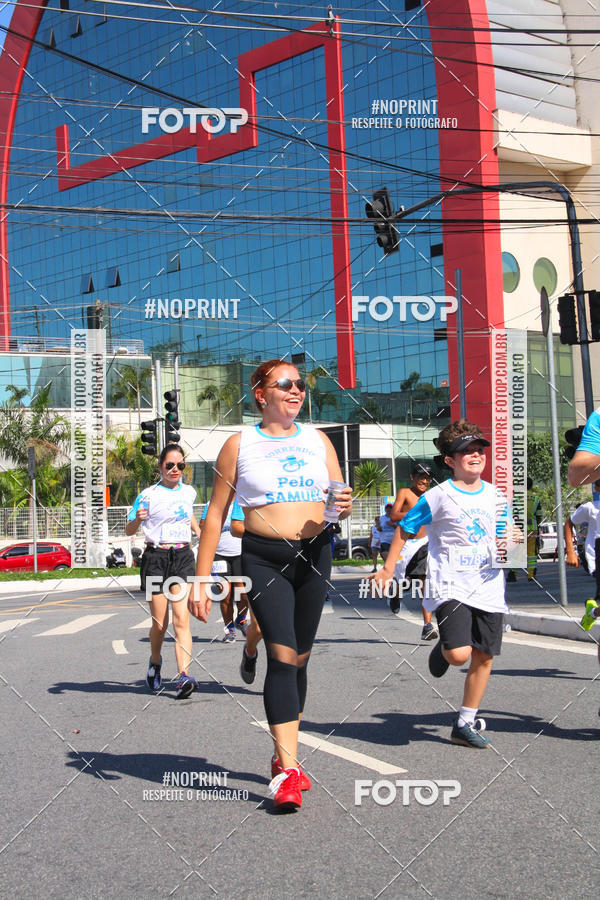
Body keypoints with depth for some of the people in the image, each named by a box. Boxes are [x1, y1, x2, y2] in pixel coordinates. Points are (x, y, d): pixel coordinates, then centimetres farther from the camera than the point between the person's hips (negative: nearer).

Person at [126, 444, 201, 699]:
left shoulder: (188, 492, 11)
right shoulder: (149, 495, -3)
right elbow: (129, 530, -3)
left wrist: (199, 532, 26)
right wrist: (138, 519, -23)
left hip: (183, 556, 2)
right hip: (156, 557, -2)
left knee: (181, 620, -12)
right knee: (160, 624, 3)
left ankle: (183, 677, -20)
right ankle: (155, 662, 32)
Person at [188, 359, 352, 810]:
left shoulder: (318, 439, 12)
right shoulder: (240, 444, 3)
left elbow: (338, 499, 17)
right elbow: (216, 514, 3)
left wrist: (345, 506, -9)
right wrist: (201, 579, -2)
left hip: (315, 553, 4)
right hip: (264, 557, -4)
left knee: (299, 658, 10)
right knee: (281, 656, -15)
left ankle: (284, 757, 25)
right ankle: (288, 769, -15)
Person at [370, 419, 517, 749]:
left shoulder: (495, 496, 8)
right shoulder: (436, 497, -6)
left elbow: (504, 534, 20)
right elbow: (405, 530, 2)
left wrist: (510, 544, -4)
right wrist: (388, 569, 0)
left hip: (488, 588, 5)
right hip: (450, 586, -5)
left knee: (483, 657, 5)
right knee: (459, 654, -21)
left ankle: (465, 725, 20)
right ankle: (442, 650, 18)